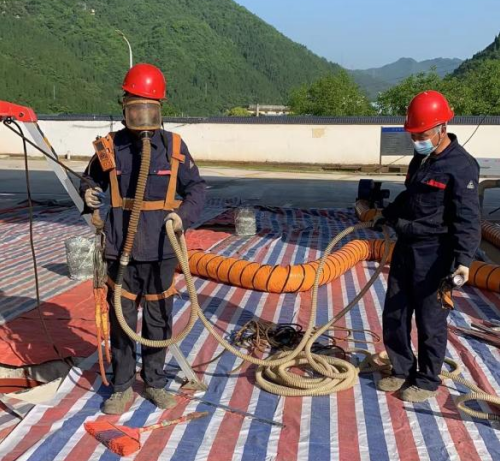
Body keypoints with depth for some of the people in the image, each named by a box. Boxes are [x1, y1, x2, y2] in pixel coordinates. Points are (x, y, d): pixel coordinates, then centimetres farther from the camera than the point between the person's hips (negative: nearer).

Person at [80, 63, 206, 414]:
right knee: (121, 320, 8)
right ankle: (122, 387, 26)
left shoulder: (174, 146, 0)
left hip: (161, 251, 0)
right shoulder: (110, 147, 1)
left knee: (159, 320, 12)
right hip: (121, 250, 0)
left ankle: (155, 382, 30)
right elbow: (91, 182, 13)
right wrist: (89, 196, -10)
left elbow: (196, 188, 5)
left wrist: (184, 214, -13)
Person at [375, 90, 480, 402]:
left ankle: (427, 382, 22)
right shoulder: (421, 158, 12)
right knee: (394, 315, 14)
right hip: (406, 248, 9)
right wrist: (386, 216, 35)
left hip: (434, 255, -8)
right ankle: (403, 372, 31)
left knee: (430, 322, 4)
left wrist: (464, 259, -31)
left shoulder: (461, 165, -15)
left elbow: (468, 219, -21)